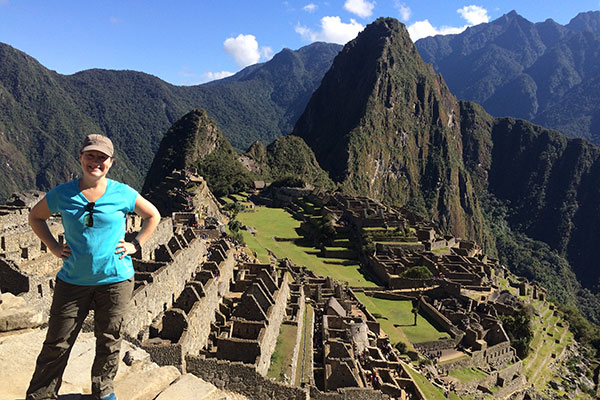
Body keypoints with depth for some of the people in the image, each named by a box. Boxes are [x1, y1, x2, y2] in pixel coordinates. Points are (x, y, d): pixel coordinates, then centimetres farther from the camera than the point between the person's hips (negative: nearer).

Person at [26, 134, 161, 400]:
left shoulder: (123, 194, -5)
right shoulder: (62, 194, -2)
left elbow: (153, 216, 9)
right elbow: (35, 217, 16)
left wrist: (135, 245, 0)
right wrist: (53, 247, 4)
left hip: (115, 279, 0)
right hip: (73, 280, 1)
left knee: (109, 339, 14)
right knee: (57, 343, 7)